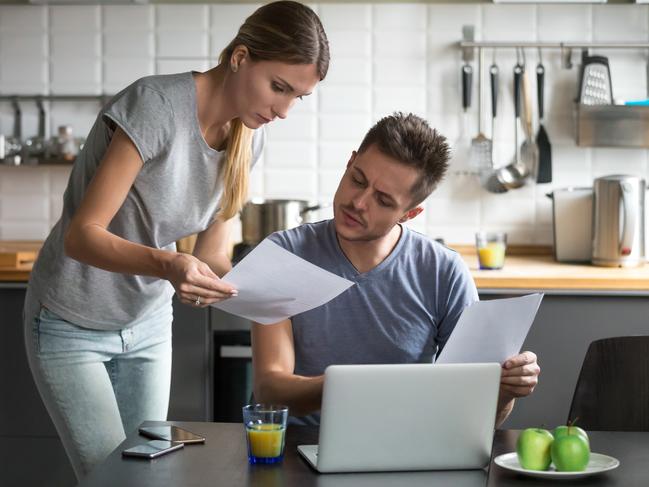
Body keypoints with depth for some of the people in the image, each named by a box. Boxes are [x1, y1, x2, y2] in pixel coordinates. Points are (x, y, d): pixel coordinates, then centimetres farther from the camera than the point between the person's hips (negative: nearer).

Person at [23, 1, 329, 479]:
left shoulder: (248, 138, -5)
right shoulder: (157, 104, -26)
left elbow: (211, 252, -1)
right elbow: (80, 234, -27)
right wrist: (166, 265, -44)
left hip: (148, 324, 6)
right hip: (72, 325, -6)